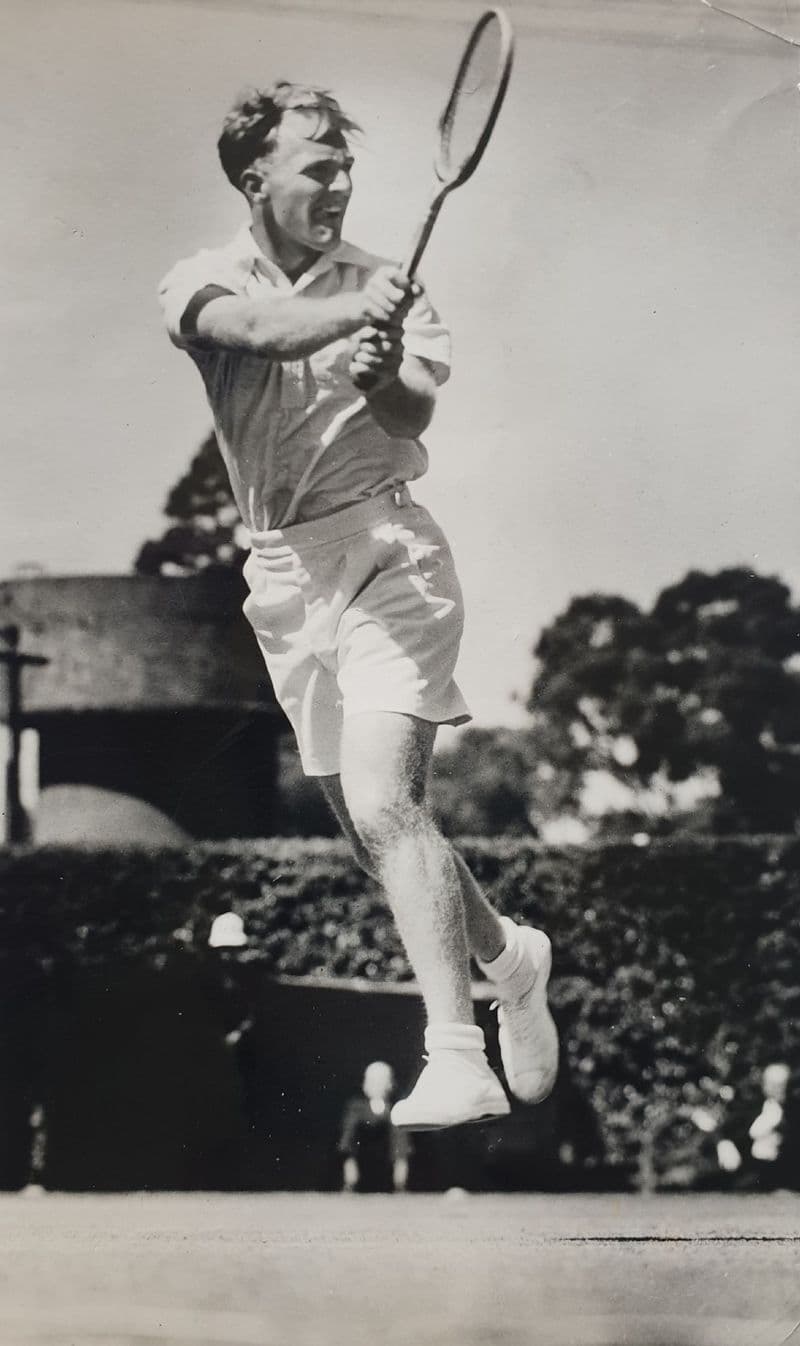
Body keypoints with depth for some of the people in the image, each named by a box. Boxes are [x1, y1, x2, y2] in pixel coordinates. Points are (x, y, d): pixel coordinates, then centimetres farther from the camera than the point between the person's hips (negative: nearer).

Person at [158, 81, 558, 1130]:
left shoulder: (382, 285, 5)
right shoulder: (201, 284, 4)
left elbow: (414, 414, -11)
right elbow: (257, 326, -21)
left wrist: (379, 374, -33)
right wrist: (349, 314, -40)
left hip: (384, 550, -3)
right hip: (283, 573, 3)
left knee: (381, 803, -19)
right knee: (370, 827, 9)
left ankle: (458, 1061, -23)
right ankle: (508, 955, 35)